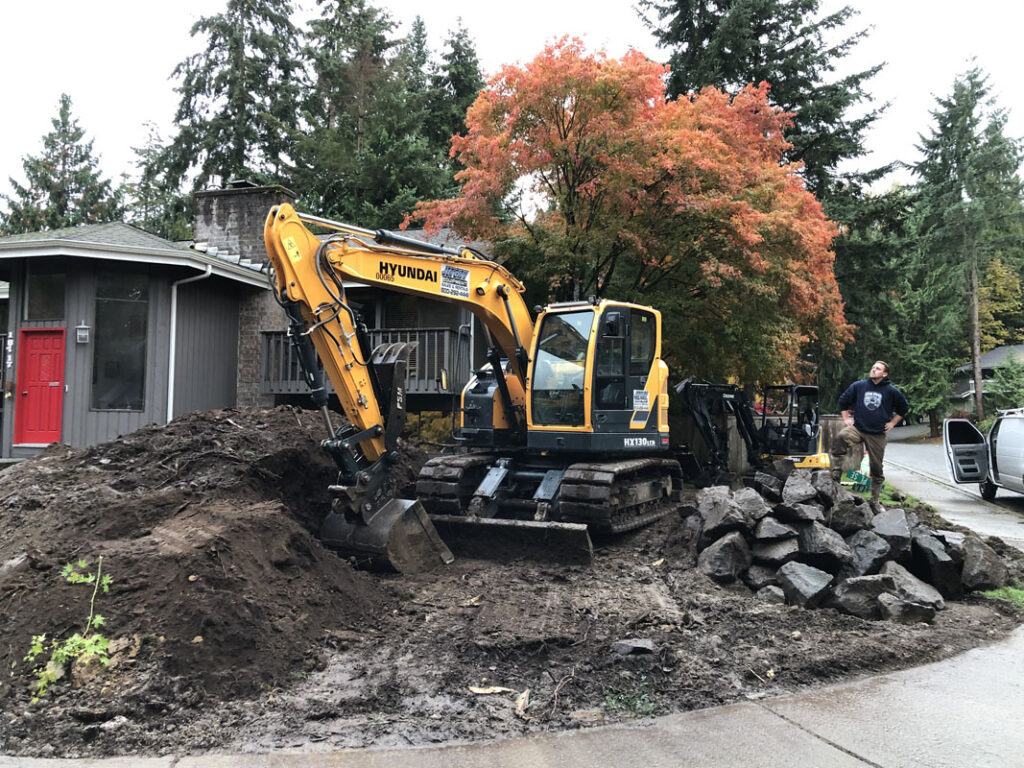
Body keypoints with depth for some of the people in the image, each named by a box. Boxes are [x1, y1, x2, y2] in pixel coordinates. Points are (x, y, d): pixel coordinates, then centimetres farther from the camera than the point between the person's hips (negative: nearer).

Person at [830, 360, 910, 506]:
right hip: (857, 428, -1)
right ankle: (835, 477, -31)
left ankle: (874, 500, 23)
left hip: (877, 435, 1)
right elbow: (843, 400, 16)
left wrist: (892, 423, 9)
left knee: (876, 467, 7)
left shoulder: (891, 391, 1)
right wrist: (846, 418, 8)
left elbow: (904, 407, 16)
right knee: (840, 438, -33)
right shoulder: (858, 386, 2)